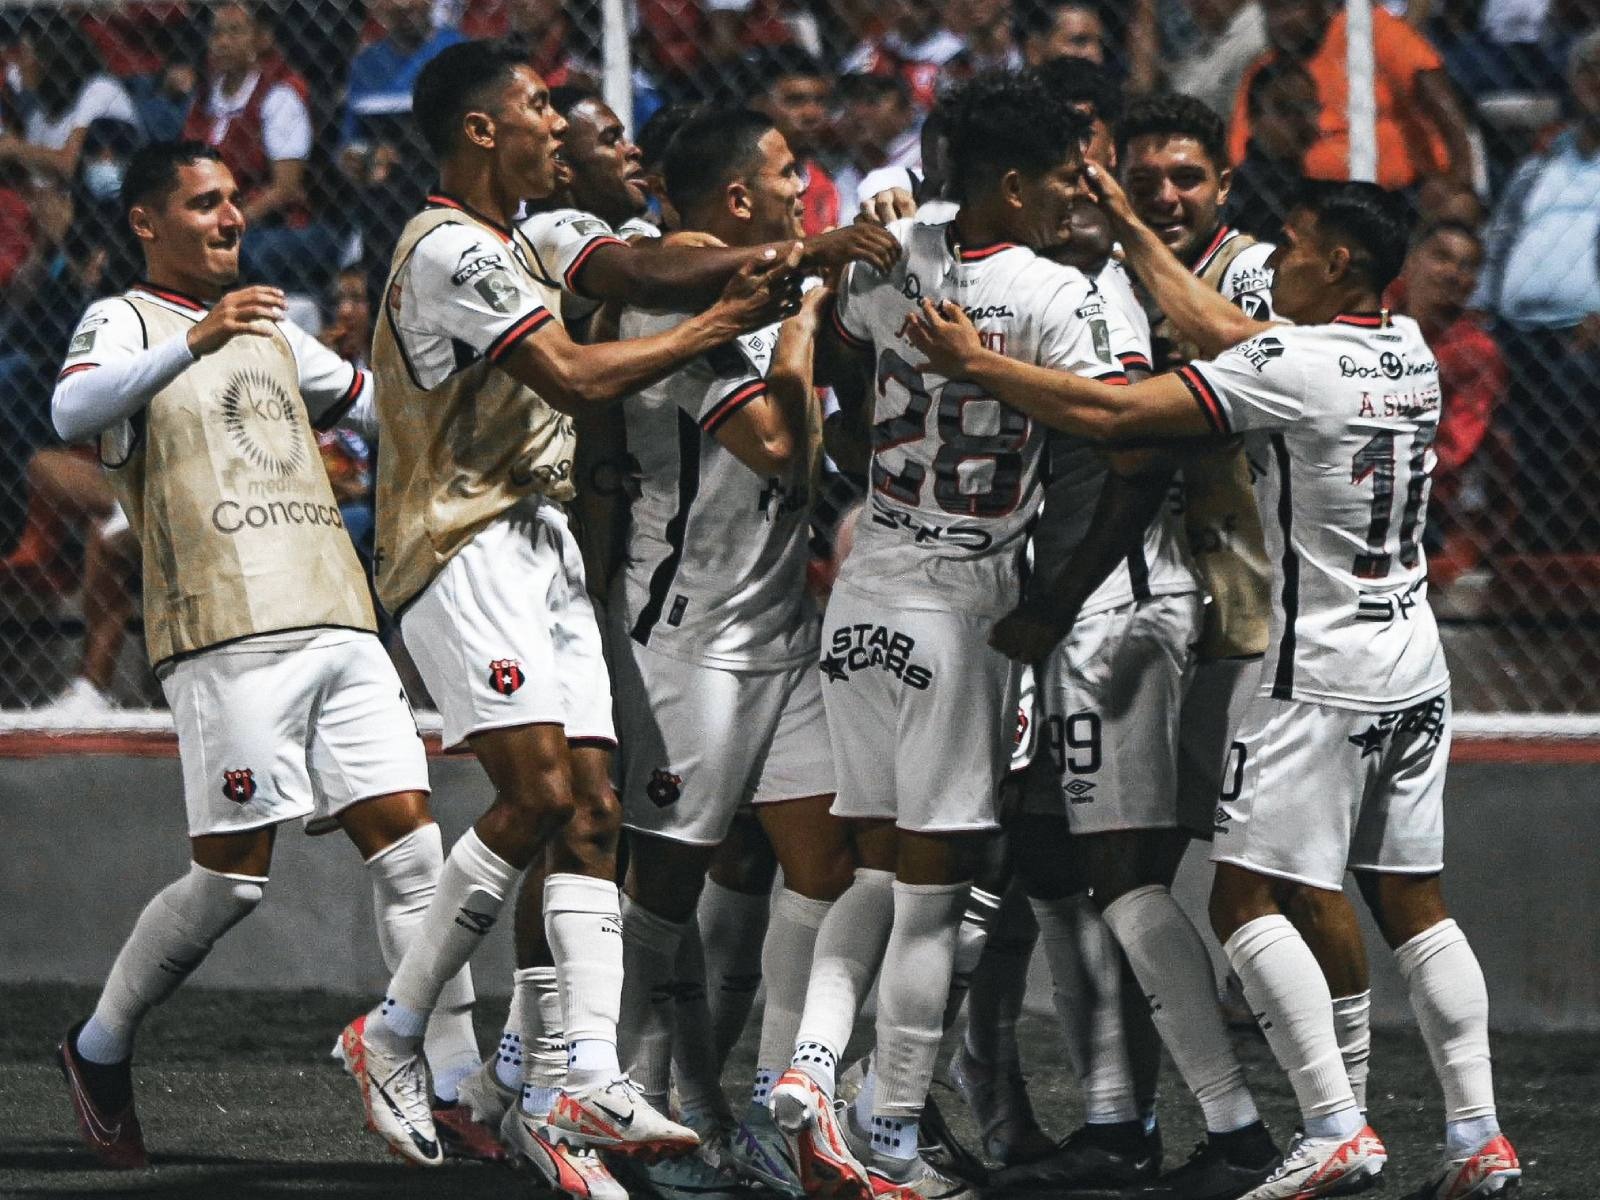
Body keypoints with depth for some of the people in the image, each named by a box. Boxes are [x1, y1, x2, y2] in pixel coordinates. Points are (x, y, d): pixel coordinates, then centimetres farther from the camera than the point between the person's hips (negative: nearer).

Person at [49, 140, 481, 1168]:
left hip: (338, 620, 7)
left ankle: (453, 1088, -4)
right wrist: (195, 341, -31)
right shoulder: (125, 321, 2)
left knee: (408, 842, -3)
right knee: (234, 875, -7)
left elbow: (376, 398, 40)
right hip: (229, 632, -7)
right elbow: (75, 410, -20)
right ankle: (99, 1050, 13)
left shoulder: (269, 331, 25)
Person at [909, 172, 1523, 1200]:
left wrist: (974, 361, -5)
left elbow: (1109, 413, -17)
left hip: (1324, 678, -8)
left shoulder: (1293, 364, -16)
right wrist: (1125, 222, 24)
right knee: (1412, 903, 11)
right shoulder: (1408, 352, 7)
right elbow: (1219, 328, 19)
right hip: (1415, 674, 8)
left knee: (1248, 899, -4)